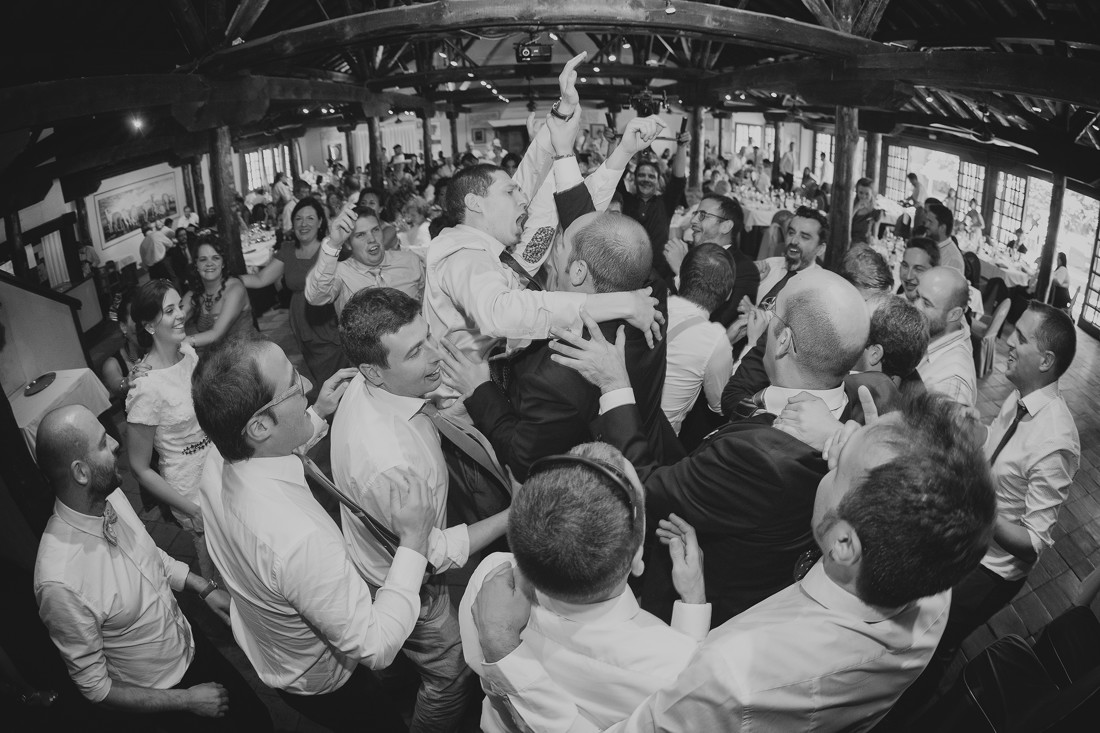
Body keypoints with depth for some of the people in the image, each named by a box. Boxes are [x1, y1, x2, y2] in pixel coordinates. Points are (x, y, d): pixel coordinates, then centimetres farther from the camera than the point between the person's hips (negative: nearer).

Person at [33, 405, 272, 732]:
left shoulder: (112, 496, -15)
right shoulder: (61, 584, -36)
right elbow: (95, 686, -22)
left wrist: (205, 588, -4)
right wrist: (187, 699, -16)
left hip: (193, 645, 6)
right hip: (153, 701, -6)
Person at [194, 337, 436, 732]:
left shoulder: (219, 463, -21)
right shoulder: (302, 540, -47)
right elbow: (376, 648, -34)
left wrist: (318, 415, -2)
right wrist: (414, 540, -31)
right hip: (321, 684, -7)